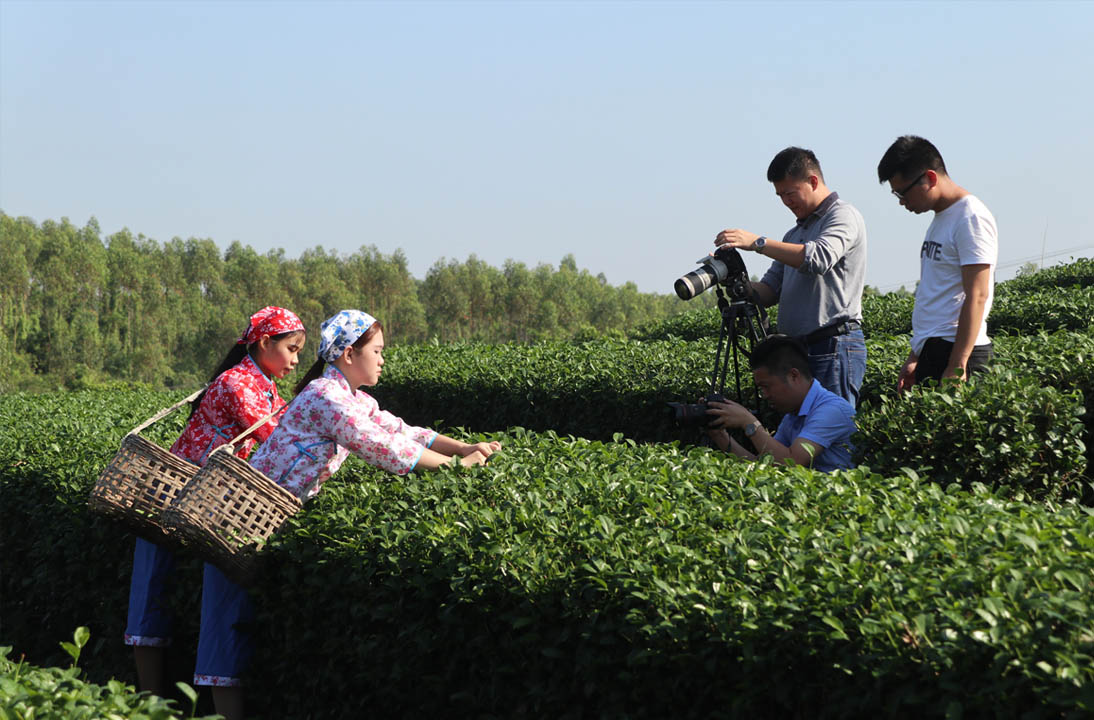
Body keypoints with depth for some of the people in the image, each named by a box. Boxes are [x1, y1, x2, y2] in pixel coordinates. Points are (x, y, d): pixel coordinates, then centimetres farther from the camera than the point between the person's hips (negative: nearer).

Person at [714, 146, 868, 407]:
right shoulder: (795, 234, 25)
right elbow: (770, 291, 19)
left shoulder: (843, 216, -2)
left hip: (835, 348, -8)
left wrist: (758, 242, -22)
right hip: (799, 349, 8)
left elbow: (819, 258, -22)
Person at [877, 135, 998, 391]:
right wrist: (914, 358, 21)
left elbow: (977, 296, -16)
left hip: (957, 349, -9)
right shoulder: (941, 218, 20)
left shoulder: (971, 218, -9)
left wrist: (957, 367, -21)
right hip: (932, 351, 9)